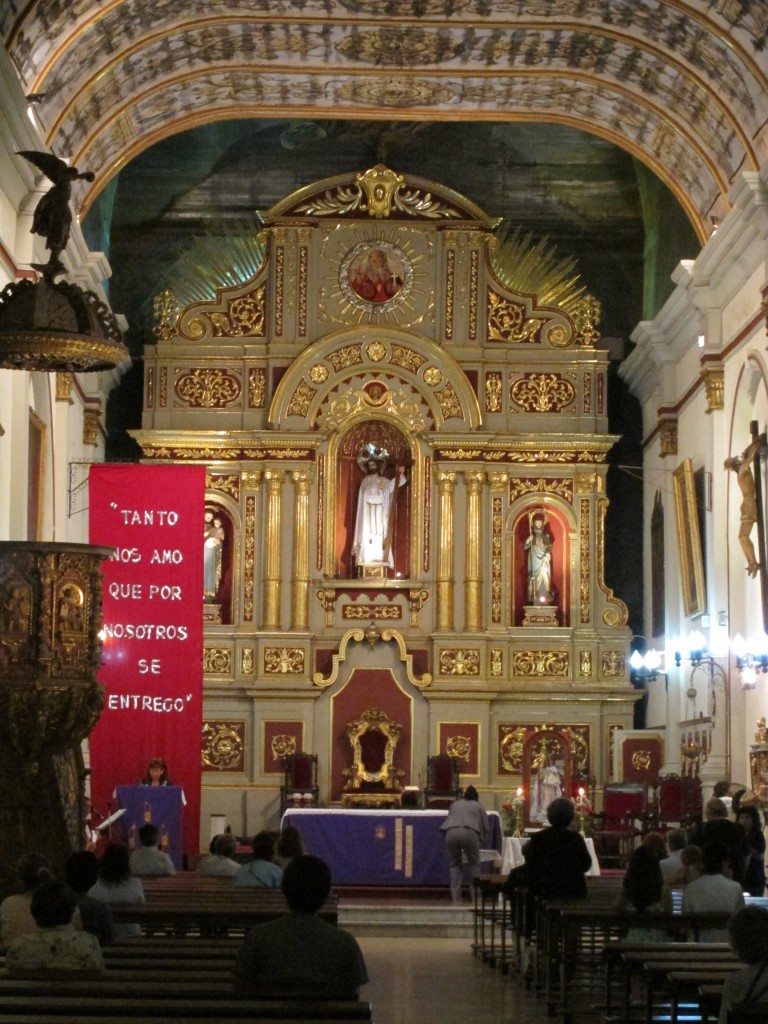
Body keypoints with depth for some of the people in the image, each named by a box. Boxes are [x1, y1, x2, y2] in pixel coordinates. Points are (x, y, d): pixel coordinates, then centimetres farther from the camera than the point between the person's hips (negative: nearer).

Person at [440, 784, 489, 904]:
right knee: (474, 864, 14)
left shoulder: (455, 804, 32)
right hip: (470, 832, -2)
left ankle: (456, 897, 10)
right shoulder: (478, 806, 26)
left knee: (455, 864, 17)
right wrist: (480, 840, 35)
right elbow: (485, 828, 20)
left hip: (451, 833, 2)